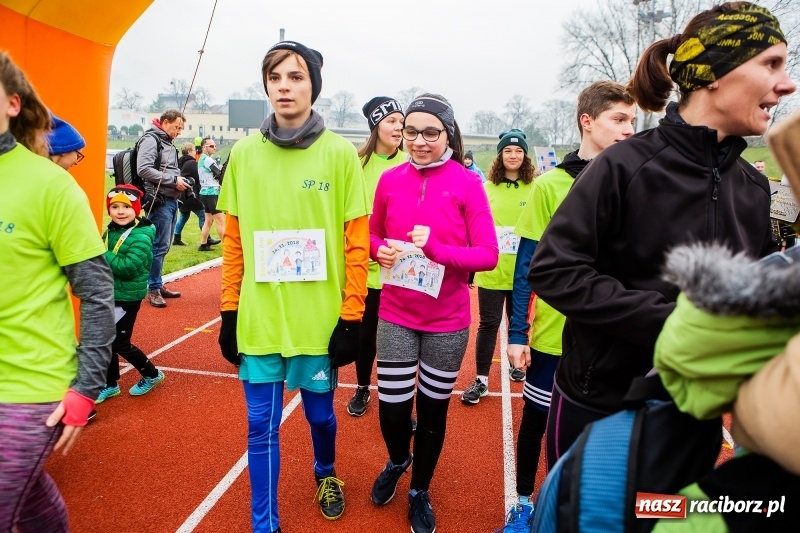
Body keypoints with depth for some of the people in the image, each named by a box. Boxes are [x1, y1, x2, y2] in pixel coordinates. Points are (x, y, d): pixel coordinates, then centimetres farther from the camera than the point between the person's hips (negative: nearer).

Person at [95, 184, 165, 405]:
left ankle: (152, 374, 22)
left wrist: (102, 255, -25)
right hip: (109, 295, 8)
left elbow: (128, 268, -28)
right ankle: (110, 385, 30)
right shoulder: (110, 232, 5)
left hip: (127, 298, -8)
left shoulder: (141, 237, -20)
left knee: (120, 344, 0)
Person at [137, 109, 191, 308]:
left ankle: (158, 285, 24)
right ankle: (153, 289, 2)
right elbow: (143, 169, -19)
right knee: (160, 246, -7)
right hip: (159, 200, -9)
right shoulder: (150, 139, -8)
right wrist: (173, 180, -17)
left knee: (164, 245, 14)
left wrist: (181, 182, 8)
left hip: (171, 200, 9)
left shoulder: (168, 143, 20)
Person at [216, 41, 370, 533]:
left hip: (320, 319, -1)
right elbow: (233, 239, 7)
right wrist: (230, 310, 5)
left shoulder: (340, 153, -5)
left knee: (320, 412, 18)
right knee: (262, 426, 10)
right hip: (259, 319, 2)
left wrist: (351, 316, -7)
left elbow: (357, 242, -5)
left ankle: (326, 475, 49)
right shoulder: (244, 153, 3)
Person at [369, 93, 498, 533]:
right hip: (396, 315, 2)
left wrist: (437, 249, -25)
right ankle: (398, 460, 42)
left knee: (433, 409, 12)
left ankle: (420, 492, 38)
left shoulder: (467, 184, -8)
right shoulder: (390, 179, -1)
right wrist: (381, 250, -13)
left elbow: (488, 255, -11)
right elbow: (372, 236, 10)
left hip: (448, 320, -1)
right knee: (391, 408, 5)